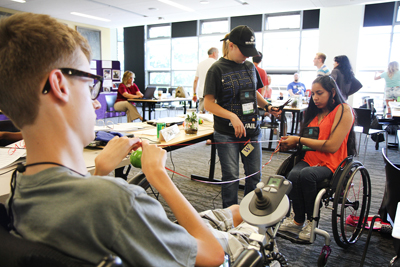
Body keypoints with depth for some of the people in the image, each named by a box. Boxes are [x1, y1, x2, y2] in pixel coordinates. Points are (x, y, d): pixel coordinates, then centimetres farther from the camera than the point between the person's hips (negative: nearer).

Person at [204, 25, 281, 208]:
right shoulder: (217, 69, -8)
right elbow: (208, 103, -12)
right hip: (227, 134, -5)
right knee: (231, 177, 3)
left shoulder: (250, 67, 10)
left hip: (251, 130, 5)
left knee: (255, 175, 10)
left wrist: (267, 106, 3)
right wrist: (232, 116, -23)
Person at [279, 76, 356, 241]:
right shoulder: (315, 112, 18)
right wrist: (290, 143, 2)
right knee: (293, 175, -28)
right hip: (310, 159, 5)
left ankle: (311, 220, -12)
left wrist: (299, 140, -9)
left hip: (331, 163, -5)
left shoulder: (343, 110, -3)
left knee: (306, 175, -35)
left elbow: (332, 146, -14)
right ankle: (298, 220, -11)